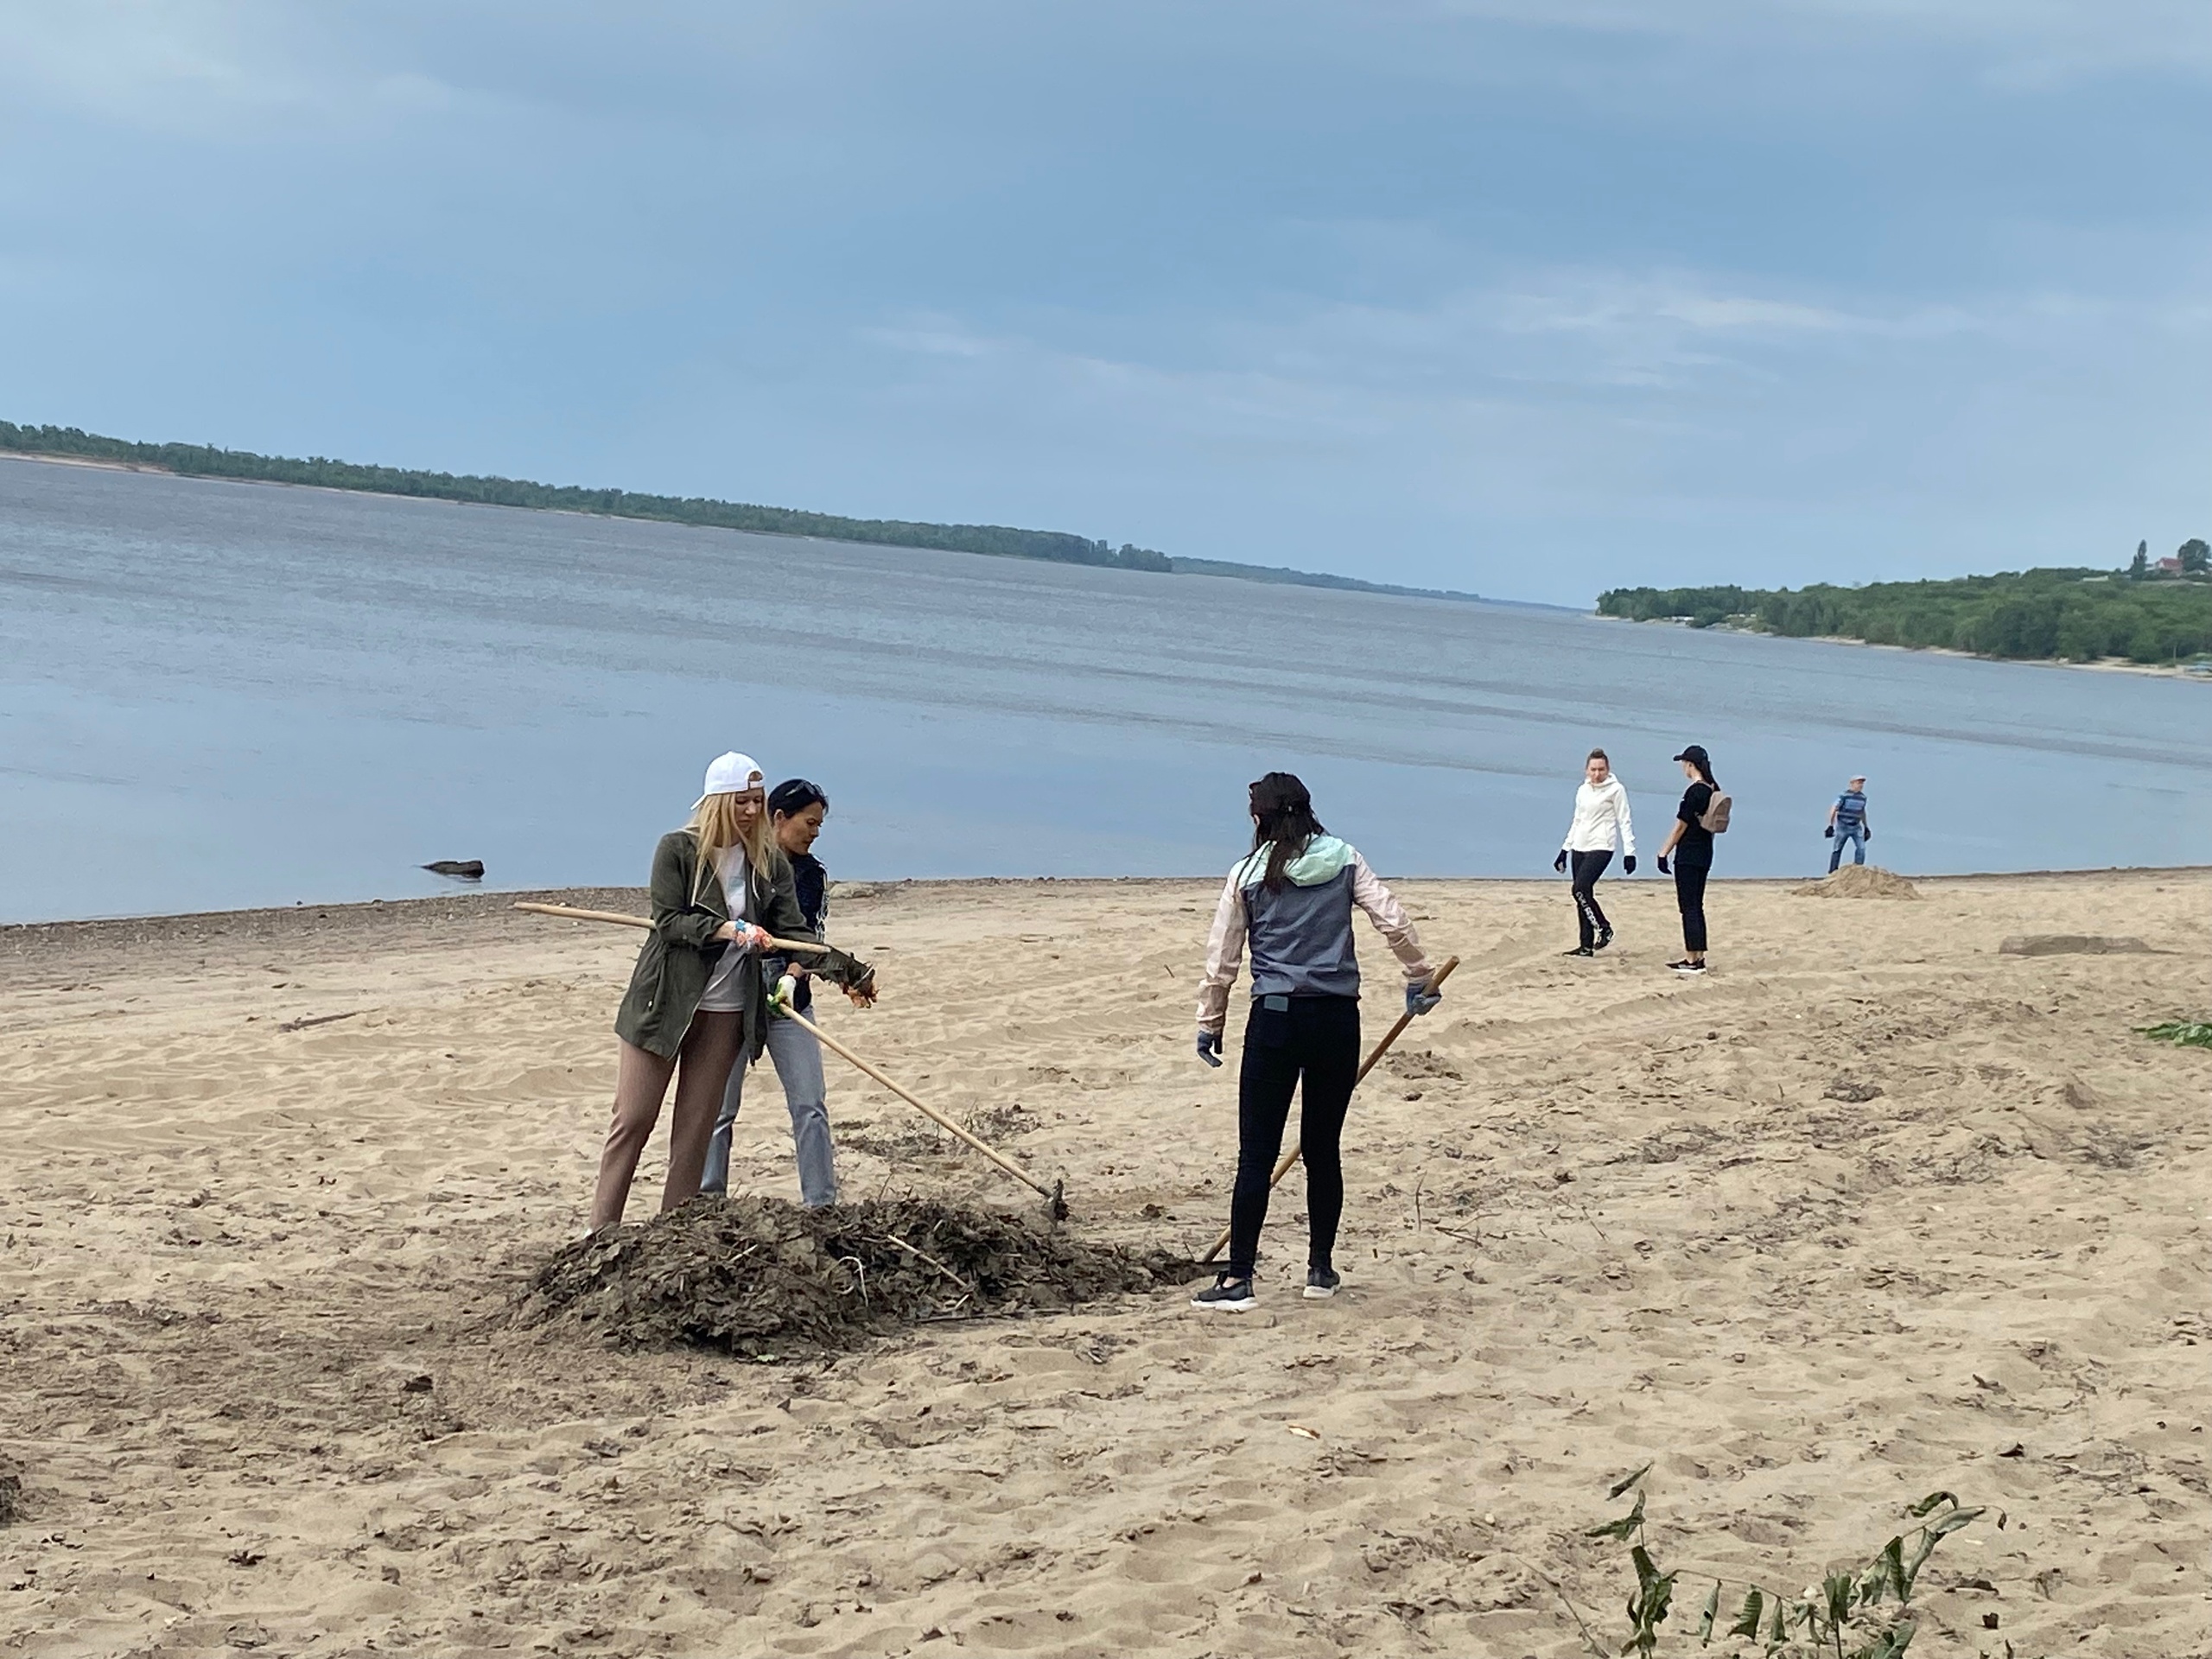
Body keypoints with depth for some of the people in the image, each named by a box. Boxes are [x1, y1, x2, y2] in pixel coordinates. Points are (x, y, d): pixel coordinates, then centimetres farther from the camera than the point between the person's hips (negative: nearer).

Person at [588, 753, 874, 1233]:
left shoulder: (769, 861, 3)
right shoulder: (677, 849, -7)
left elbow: (793, 932, -2)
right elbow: (667, 921, -13)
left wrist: (841, 967, -16)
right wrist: (728, 930, -25)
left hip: (725, 1010, 4)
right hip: (665, 1002, -3)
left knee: (696, 1126, 7)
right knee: (633, 1120, -1)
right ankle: (602, 1230, 4)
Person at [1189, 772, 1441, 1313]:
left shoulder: (1249, 872, 2)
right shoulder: (1344, 861, 5)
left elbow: (1221, 955, 5)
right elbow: (1394, 921, -1)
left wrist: (1210, 1024, 14)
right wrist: (1420, 980, 11)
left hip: (1276, 1018, -2)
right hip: (1337, 1018, 2)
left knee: (1257, 1153, -1)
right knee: (1323, 1148, 14)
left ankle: (1238, 1279, -4)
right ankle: (1321, 1269, 21)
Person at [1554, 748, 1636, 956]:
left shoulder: (1616, 789, -4)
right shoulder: (1583, 790, 13)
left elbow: (1624, 822, -5)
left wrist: (1629, 851, -11)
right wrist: (1565, 849, 20)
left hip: (1601, 847, -7)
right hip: (1580, 848, 7)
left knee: (1580, 889, -21)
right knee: (1582, 894, 3)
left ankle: (1604, 929, -4)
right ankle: (1586, 946, 7)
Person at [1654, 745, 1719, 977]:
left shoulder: (1694, 792, -16)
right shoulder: (1714, 790, 9)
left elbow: (1680, 827, -15)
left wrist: (1664, 853, -9)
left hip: (1688, 855, -9)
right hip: (1705, 854, 9)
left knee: (1688, 908, -6)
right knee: (1696, 907, 14)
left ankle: (1692, 961, -7)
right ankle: (1698, 958, 15)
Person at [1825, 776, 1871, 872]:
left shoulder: (1863, 797, 6)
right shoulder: (1844, 795, -12)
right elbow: (1833, 810, -10)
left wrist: (1866, 827, 24)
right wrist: (1831, 826, -14)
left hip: (1856, 827, 4)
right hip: (1843, 827, -4)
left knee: (1861, 848, -10)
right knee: (1837, 850, 2)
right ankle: (1832, 873, 11)